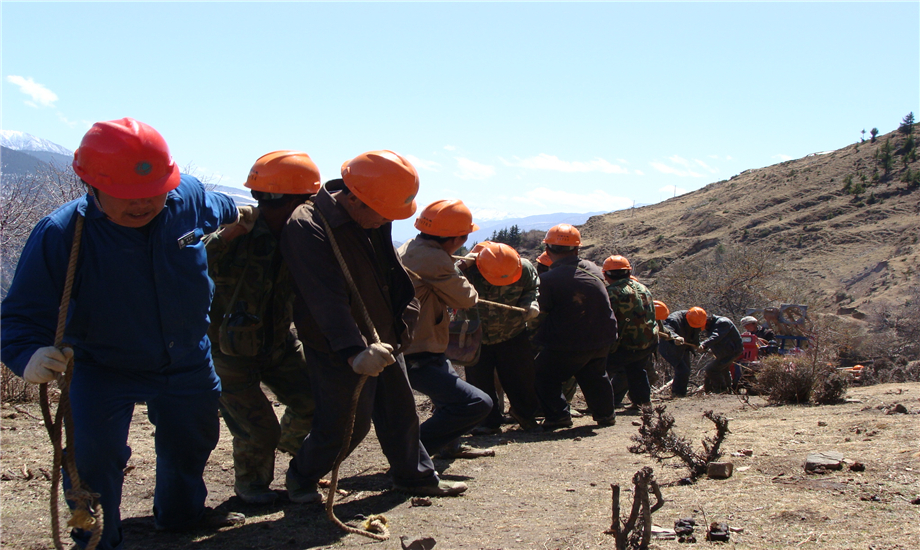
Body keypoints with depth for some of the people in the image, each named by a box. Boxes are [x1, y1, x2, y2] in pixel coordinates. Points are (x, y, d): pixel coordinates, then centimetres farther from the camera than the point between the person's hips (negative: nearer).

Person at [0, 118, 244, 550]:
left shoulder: (189, 197, -19)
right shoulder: (59, 234, -28)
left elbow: (224, 211, 7)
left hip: (188, 363, 4)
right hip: (103, 369, -4)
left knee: (191, 442, 22)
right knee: (92, 452, -23)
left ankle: (180, 512, 53)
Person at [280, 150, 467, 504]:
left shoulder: (374, 221, 3)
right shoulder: (308, 228, -24)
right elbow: (327, 299, -33)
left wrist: (404, 320, 9)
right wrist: (355, 351, -40)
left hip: (385, 341, 8)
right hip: (339, 351, -8)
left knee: (400, 410, 17)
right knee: (347, 423, -2)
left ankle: (416, 476, 35)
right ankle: (301, 478, 22)